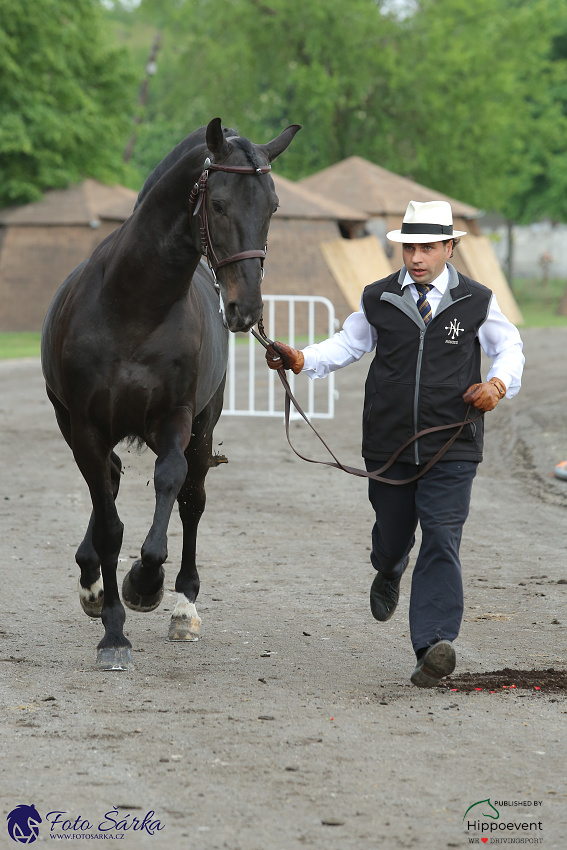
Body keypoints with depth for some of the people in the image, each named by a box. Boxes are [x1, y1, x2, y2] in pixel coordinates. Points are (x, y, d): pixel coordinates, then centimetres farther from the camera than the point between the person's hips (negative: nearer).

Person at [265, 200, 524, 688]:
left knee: (441, 541, -12)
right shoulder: (379, 300, 4)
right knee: (393, 532, 16)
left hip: (452, 449, -2)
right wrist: (301, 359, -7)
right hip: (388, 444, 2)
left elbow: (510, 346, 11)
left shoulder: (476, 302, 0)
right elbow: (348, 344, 10)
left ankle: (434, 647, -17)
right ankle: (389, 573, 54)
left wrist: (499, 383, -9)